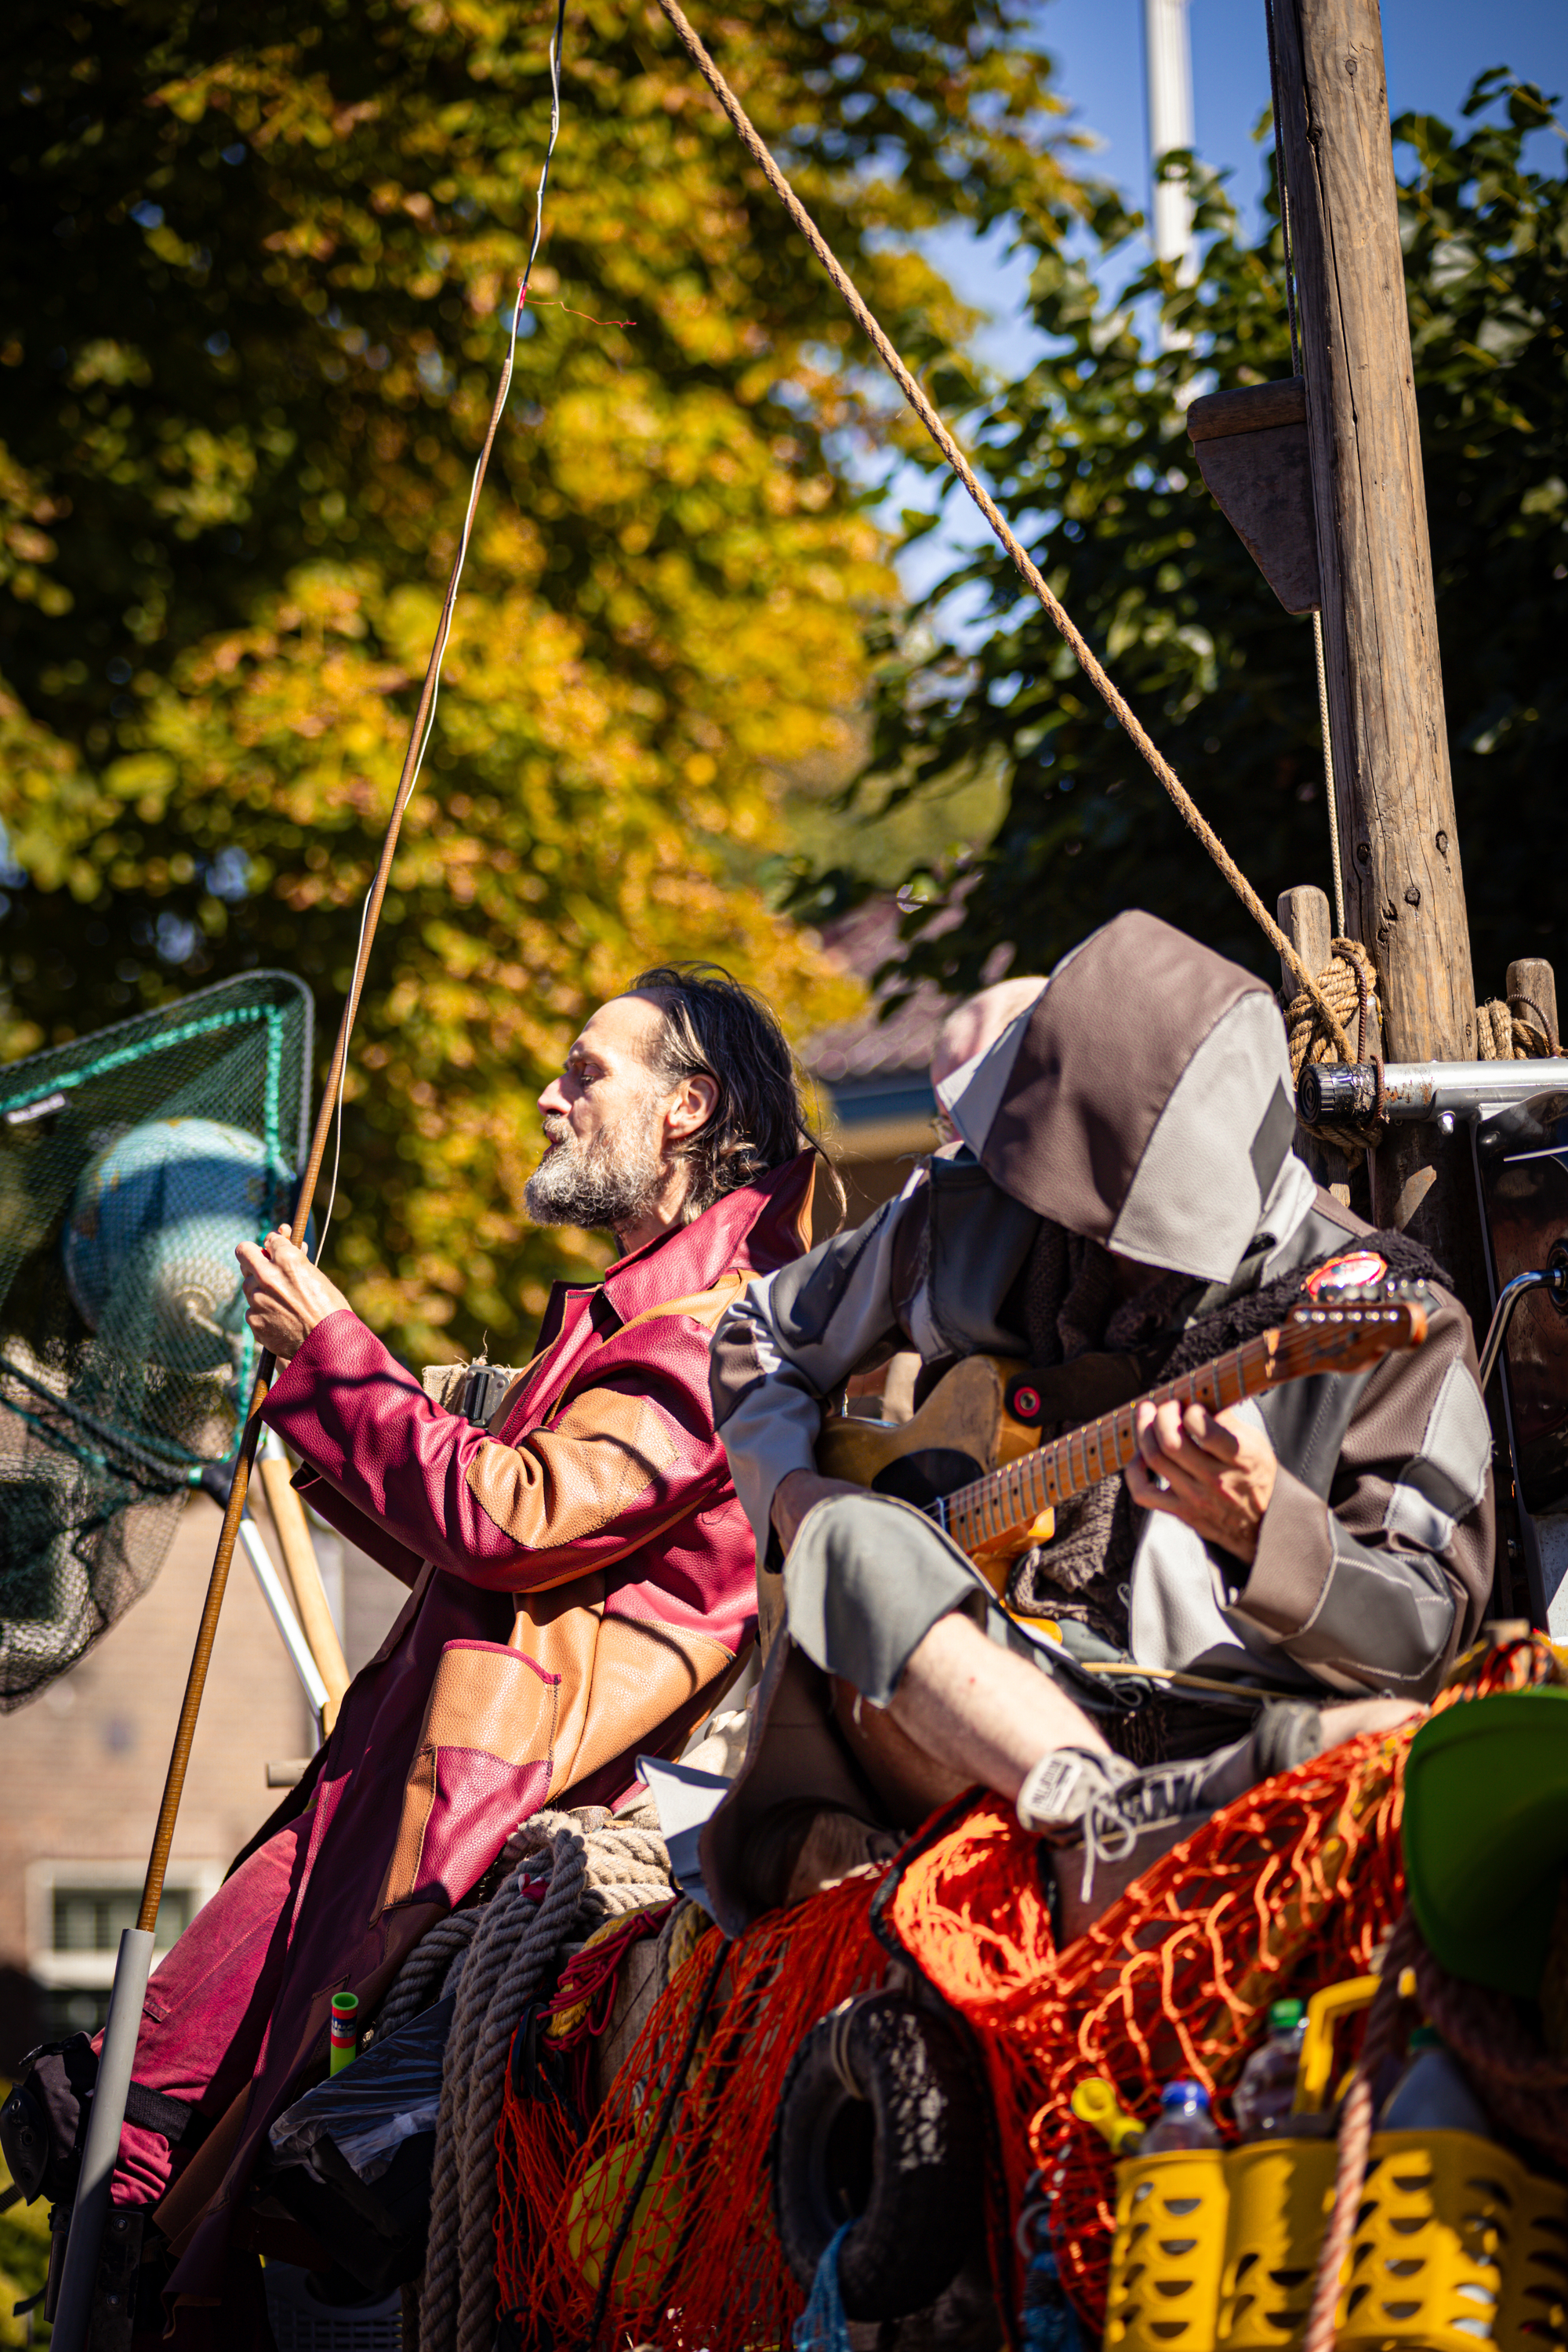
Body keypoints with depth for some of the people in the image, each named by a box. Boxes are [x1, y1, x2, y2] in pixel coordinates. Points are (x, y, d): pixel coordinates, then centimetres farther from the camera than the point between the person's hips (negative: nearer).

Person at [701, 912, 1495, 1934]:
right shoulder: (971, 1219, 10)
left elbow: (1430, 1631, -4)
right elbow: (757, 1333, 26)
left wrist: (1264, 1527, -23)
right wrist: (796, 1491, 5)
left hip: (1209, 1729, -2)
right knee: (855, 1544, -31)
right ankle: (1109, 1811, -49)